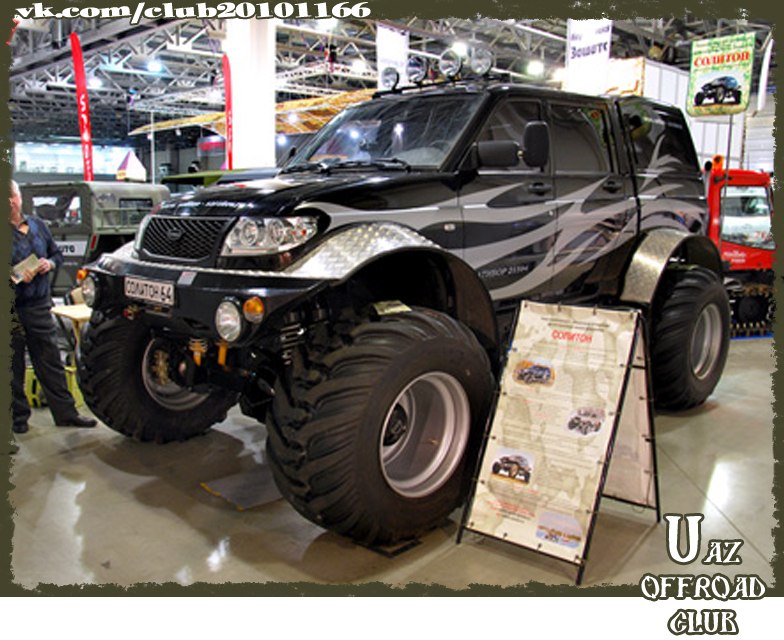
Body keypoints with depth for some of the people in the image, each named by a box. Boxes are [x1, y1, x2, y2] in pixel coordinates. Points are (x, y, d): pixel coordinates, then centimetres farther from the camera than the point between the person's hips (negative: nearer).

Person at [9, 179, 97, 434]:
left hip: (39, 305, 4)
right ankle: (17, 417, 21)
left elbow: (57, 254, 17)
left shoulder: (37, 225, 8)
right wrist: (15, 276, -24)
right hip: (12, 309, -4)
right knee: (14, 367, 7)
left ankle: (65, 412, 18)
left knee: (50, 361, 10)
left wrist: (49, 264, -4)